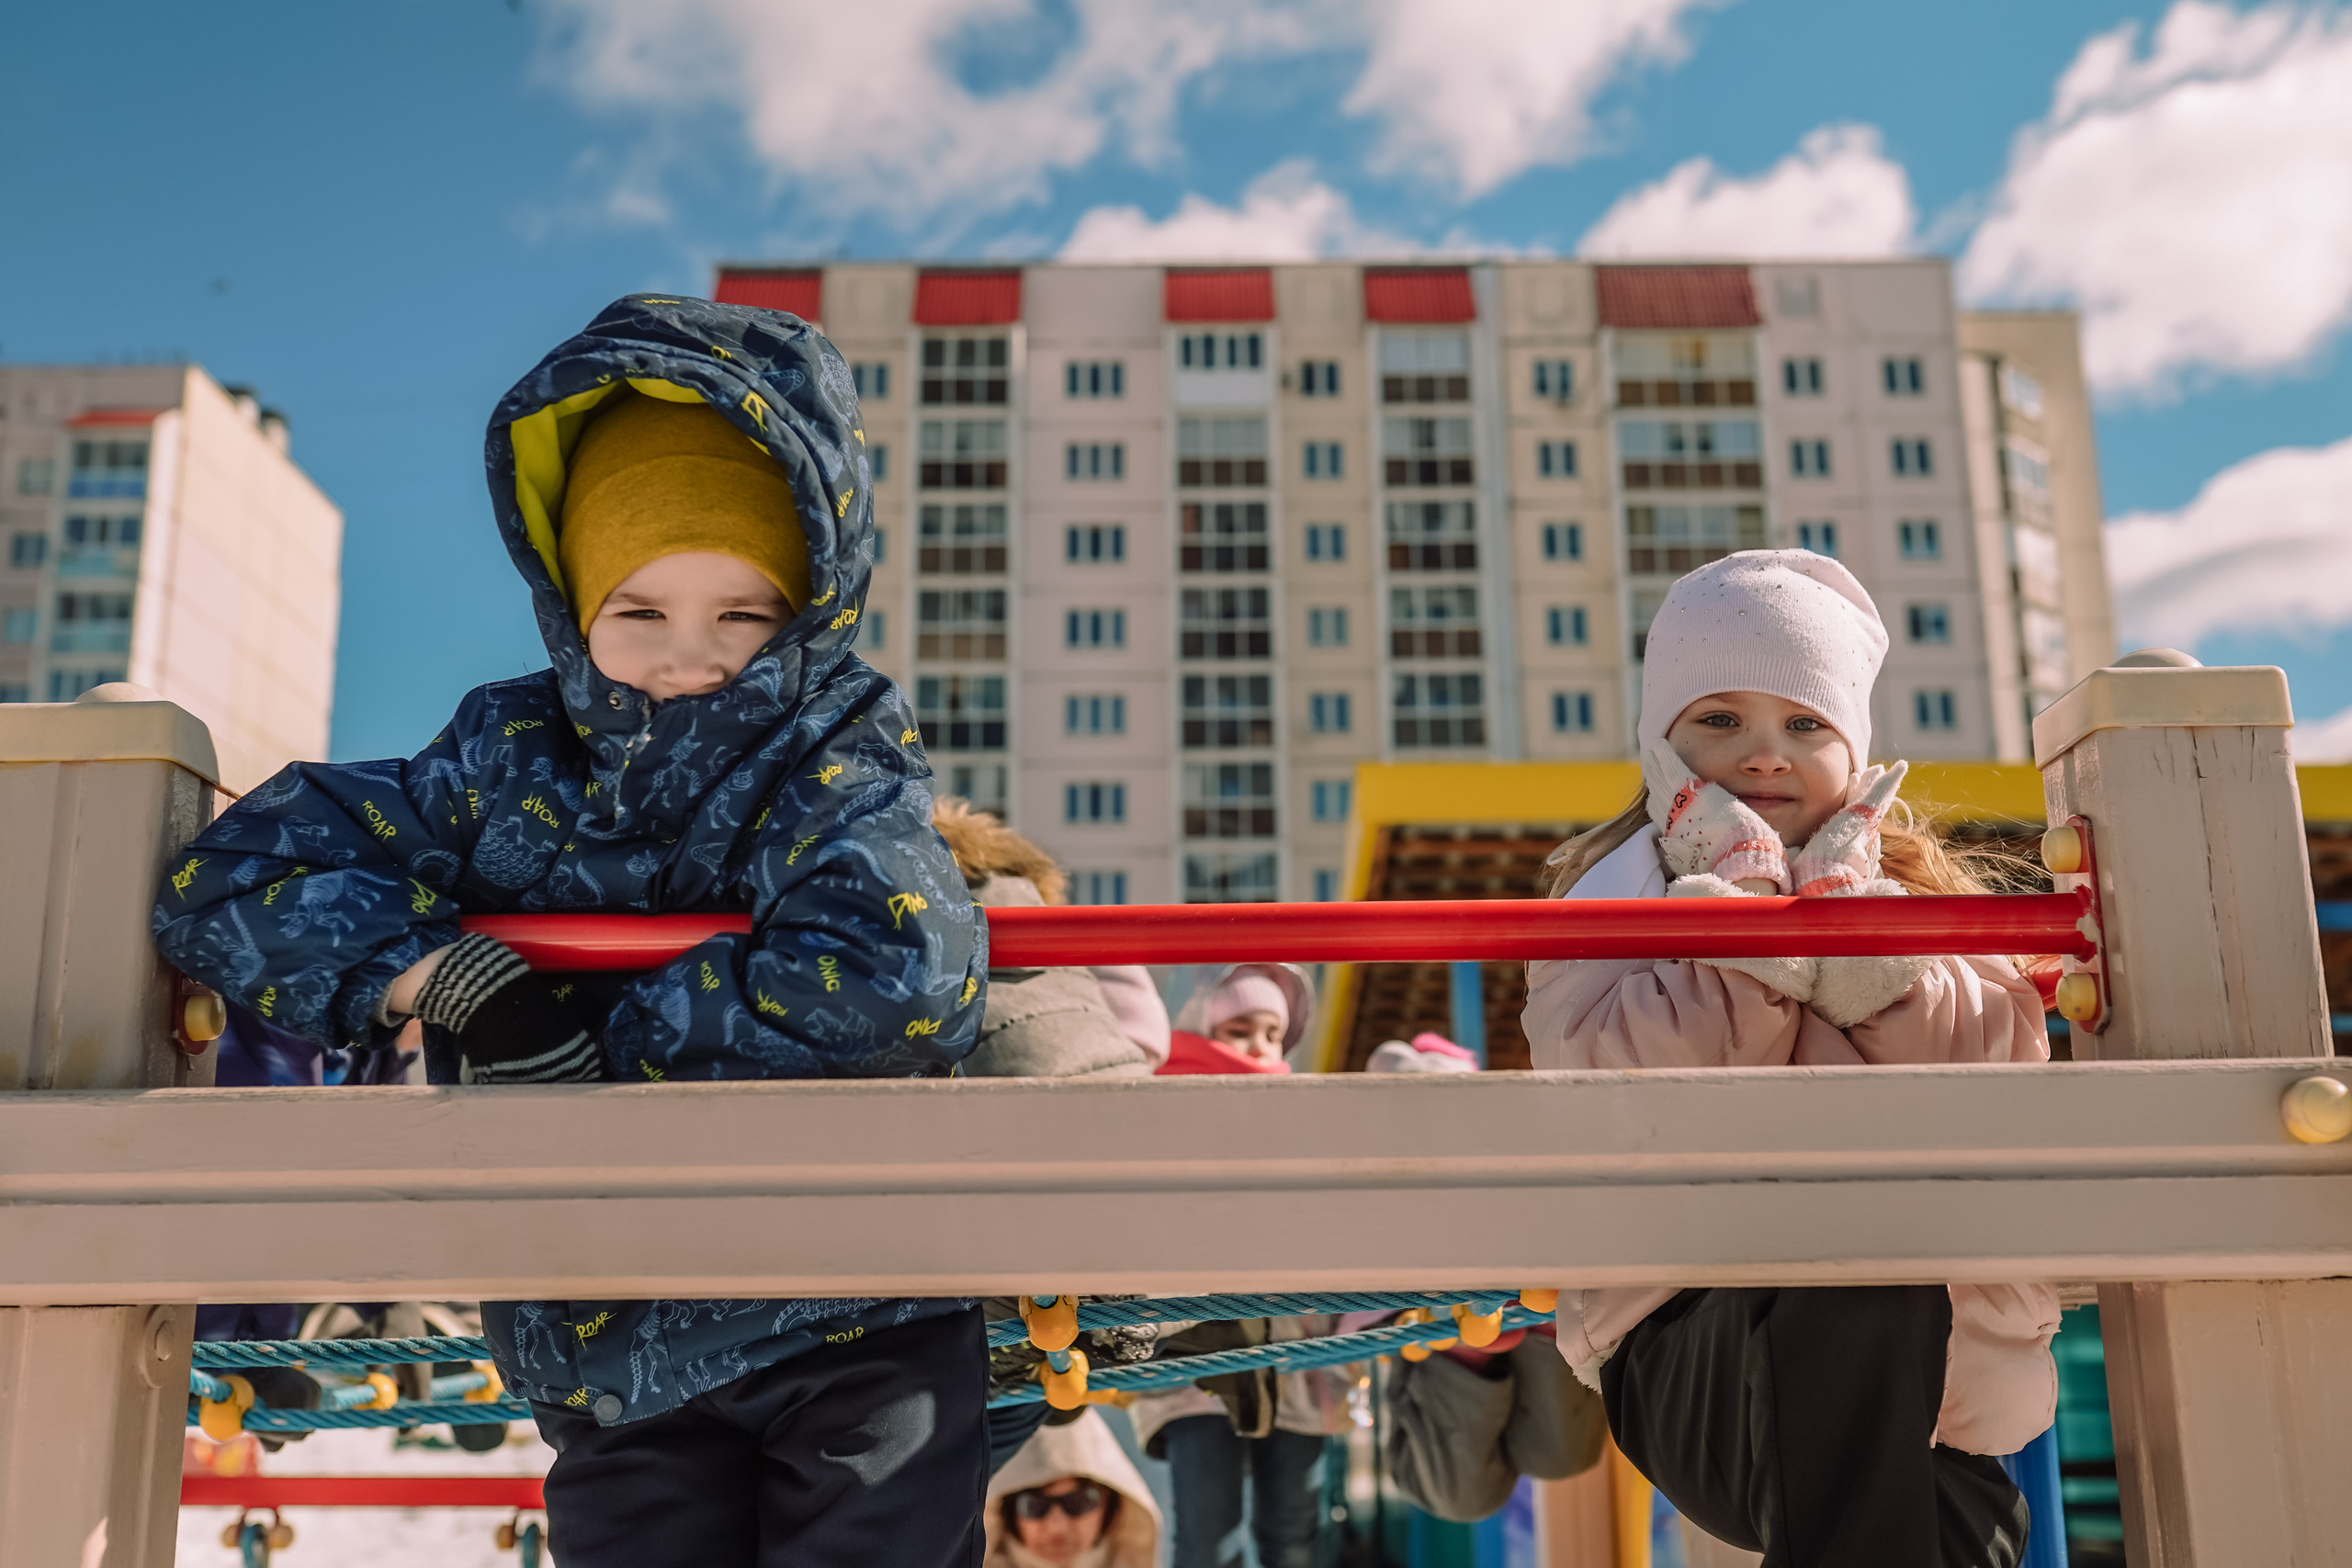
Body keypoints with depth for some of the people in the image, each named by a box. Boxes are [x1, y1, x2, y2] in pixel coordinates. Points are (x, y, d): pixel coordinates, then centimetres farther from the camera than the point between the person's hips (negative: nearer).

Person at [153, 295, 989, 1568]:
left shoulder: (839, 777, -9)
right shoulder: (506, 765, 2)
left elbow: (892, 971, -30)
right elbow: (228, 873, -1)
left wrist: (604, 1036, -22)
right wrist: (440, 974, -18)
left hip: (855, 1329, -3)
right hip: (604, 1352, 3)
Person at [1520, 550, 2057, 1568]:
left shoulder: (1920, 887, 14)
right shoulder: (1610, 899, 5)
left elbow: (2004, 1056, -5)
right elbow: (1617, 1080, -16)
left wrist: (1845, 908, -12)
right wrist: (1745, 896, -12)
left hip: (1935, 1370, 4)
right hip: (1689, 1349, -4)